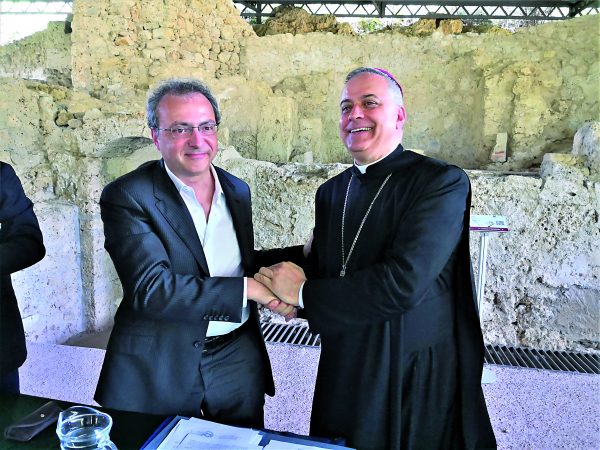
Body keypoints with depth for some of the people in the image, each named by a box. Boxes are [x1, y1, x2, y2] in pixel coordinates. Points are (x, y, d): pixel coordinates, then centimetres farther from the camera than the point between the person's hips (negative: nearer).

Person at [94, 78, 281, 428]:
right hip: (159, 368, -5)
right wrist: (248, 288, -23)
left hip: (239, 361, 5)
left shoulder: (238, 190, 5)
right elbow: (151, 288, -23)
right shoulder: (127, 196, -13)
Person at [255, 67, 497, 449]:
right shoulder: (331, 192, 5)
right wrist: (290, 282, -14)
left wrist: (304, 292, -18)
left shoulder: (442, 183, -16)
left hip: (420, 383, -5)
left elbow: (403, 282, -27)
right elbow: (322, 272, 9)